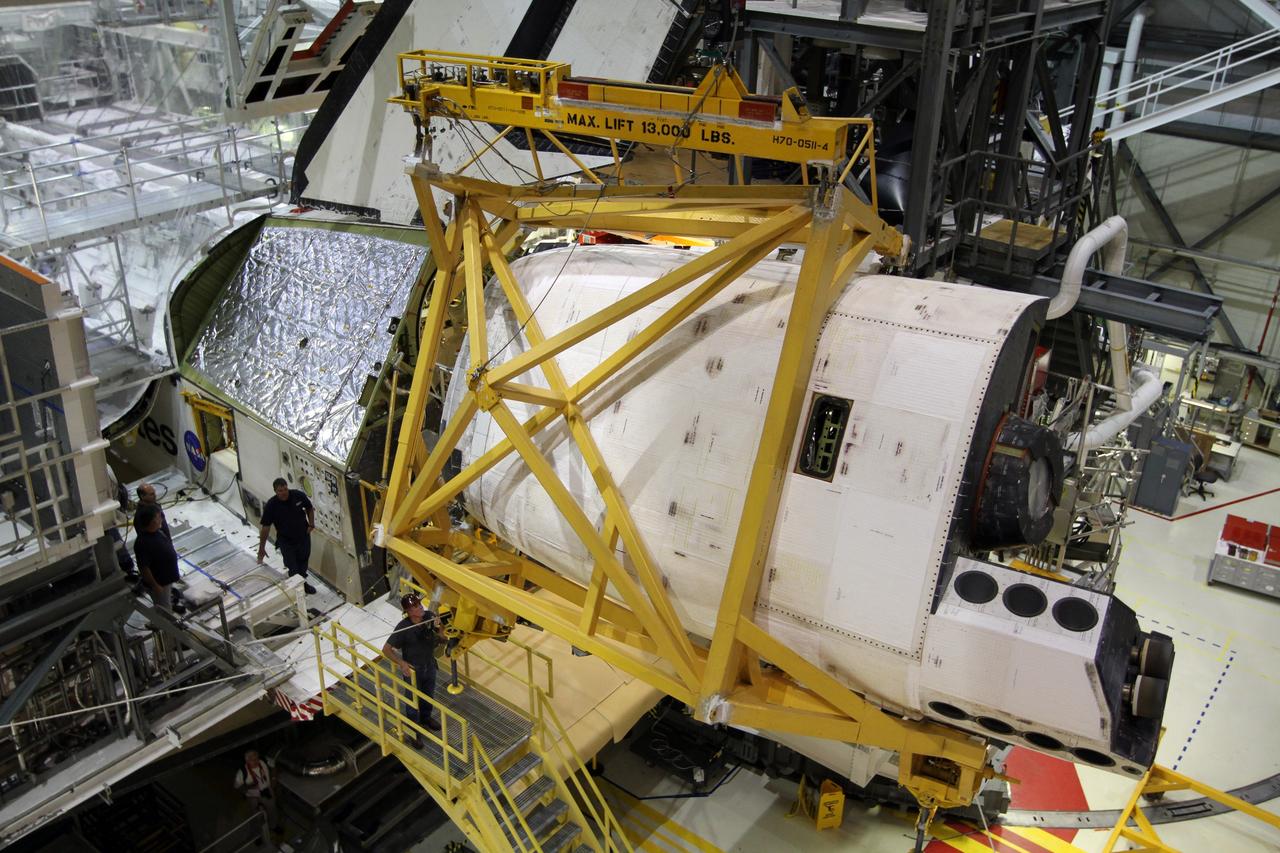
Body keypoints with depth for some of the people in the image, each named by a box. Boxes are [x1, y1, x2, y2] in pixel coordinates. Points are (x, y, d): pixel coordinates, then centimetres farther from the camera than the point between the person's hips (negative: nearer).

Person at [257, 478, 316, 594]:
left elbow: (309, 508, 4)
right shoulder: (271, 506, -22)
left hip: (303, 536, 3)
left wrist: (311, 524, -8)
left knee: (303, 561, 21)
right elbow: (265, 527, -17)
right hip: (286, 541, -3)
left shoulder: (299, 495, -17)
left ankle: (303, 582, 44)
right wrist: (261, 548, -16)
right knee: (292, 567, 1)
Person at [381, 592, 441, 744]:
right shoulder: (403, 627, -30)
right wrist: (402, 663, -30)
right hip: (413, 670, -5)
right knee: (413, 701, 15)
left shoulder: (429, 617, -18)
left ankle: (425, 718, 55)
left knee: (428, 696, 27)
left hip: (429, 666, 5)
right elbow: (386, 650, -23)